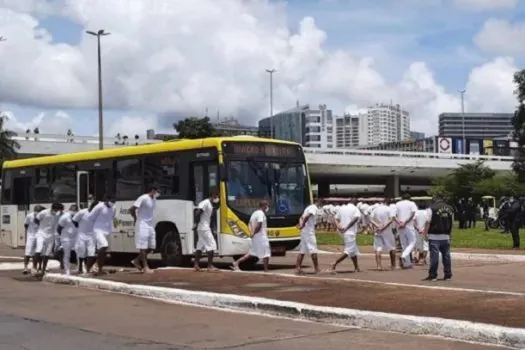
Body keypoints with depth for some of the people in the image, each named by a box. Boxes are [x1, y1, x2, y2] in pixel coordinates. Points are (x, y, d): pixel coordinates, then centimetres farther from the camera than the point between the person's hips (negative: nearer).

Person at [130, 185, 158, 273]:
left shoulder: (154, 199, 13)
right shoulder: (143, 198, -13)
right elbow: (132, 209, -16)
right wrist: (135, 218, -3)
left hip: (151, 226, 9)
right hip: (143, 225, -9)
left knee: (151, 247, 7)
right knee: (143, 246, -4)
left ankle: (137, 260, 19)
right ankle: (145, 266, -2)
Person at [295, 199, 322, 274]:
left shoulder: (309, 207, 20)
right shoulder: (314, 208, -10)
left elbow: (302, 217, 19)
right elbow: (306, 217, -24)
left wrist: (300, 224, 4)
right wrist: (302, 225, -16)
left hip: (304, 231, 9)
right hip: (309, 232, -9)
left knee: (302, 251, 8)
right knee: (313, 250, -3)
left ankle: (298, 268, 6)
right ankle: (316, 269, 1)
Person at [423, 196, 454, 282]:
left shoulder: (432, 208, -4)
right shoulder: (450, 209, 11)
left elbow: (428, 222, -6)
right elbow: (452, 223, 15)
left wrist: (425, 233, 4)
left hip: (434, 236, -4)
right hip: (446, 236, 4)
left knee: (434, 256, -3)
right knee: (446, 255, 10)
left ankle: (432, 275, -2)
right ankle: (448, 275, 13)